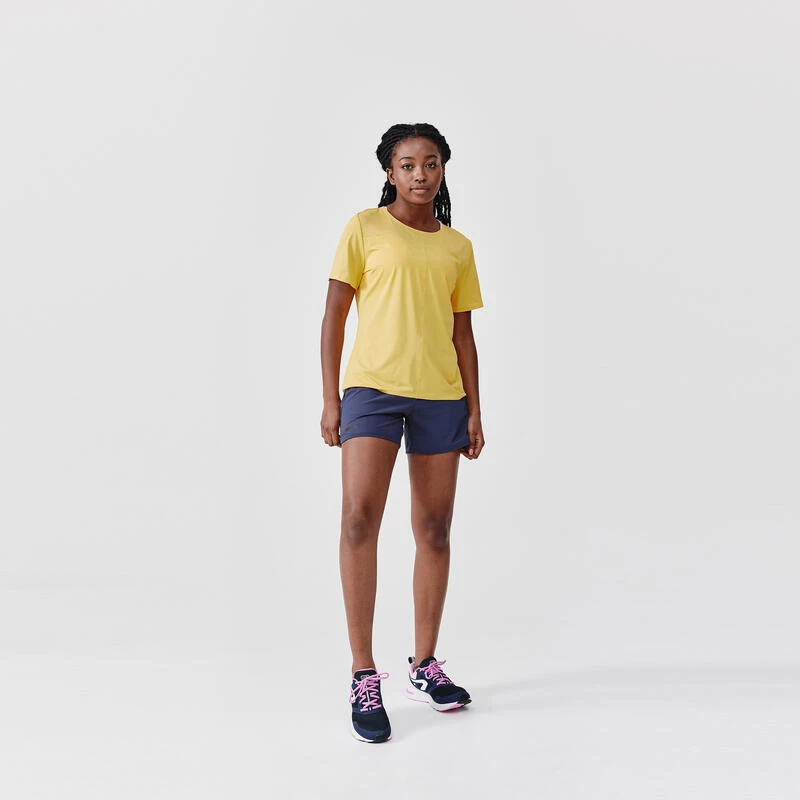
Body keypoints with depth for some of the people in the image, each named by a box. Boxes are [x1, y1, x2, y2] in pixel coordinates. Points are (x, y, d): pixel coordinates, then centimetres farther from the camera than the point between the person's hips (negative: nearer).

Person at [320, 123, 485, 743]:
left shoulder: (457, 247, 13)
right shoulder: (365, 229, 3)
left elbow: (463, 333, 14)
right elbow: (335, 314, 2)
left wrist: (474, 410, 9)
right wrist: (330, 399, -4)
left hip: (440, 396, 4)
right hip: (372, 388, -4)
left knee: (435, 529, 7)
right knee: (359, 518, -17)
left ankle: (425, 664, 22)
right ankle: (364, 675, -7)